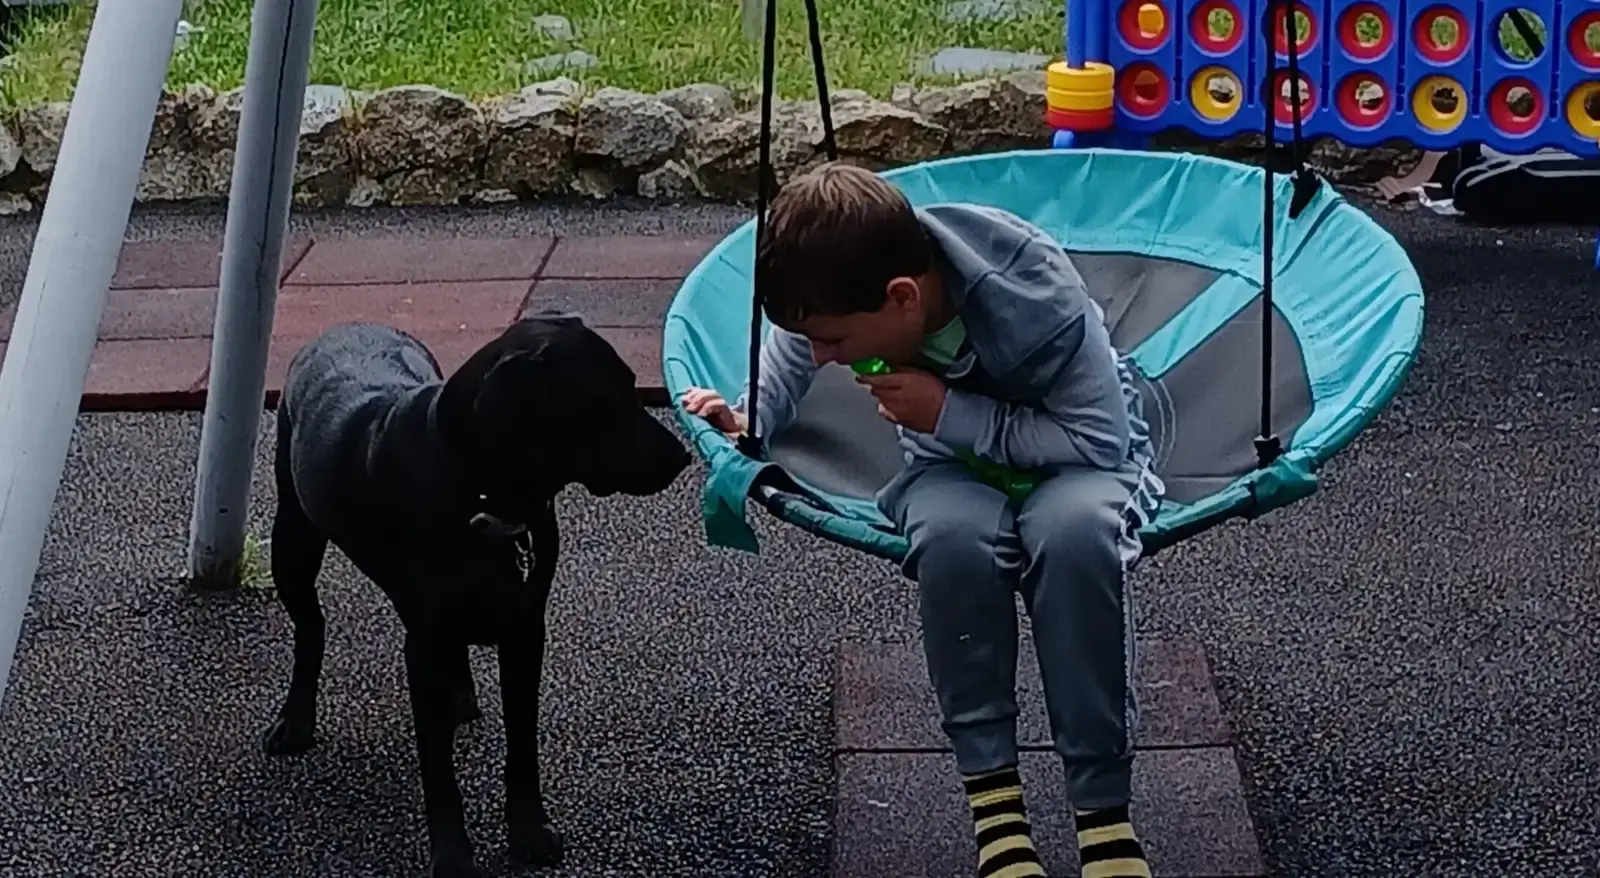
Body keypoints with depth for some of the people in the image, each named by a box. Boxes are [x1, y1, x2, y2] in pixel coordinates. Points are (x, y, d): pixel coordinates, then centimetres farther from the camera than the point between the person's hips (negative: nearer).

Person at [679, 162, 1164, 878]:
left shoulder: (1035, 294, -34)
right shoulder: (842, 290, -19)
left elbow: (1102, 441, -27)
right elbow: (790, 346, 6)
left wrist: (950, 414, -31)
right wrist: (750, 418, -12)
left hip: (1078, 450, -3)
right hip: (956, 461, 3)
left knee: (1075, 527, -39)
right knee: (952, 533, -35)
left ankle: (1102, 805, -27)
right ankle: (989, 787, -21)